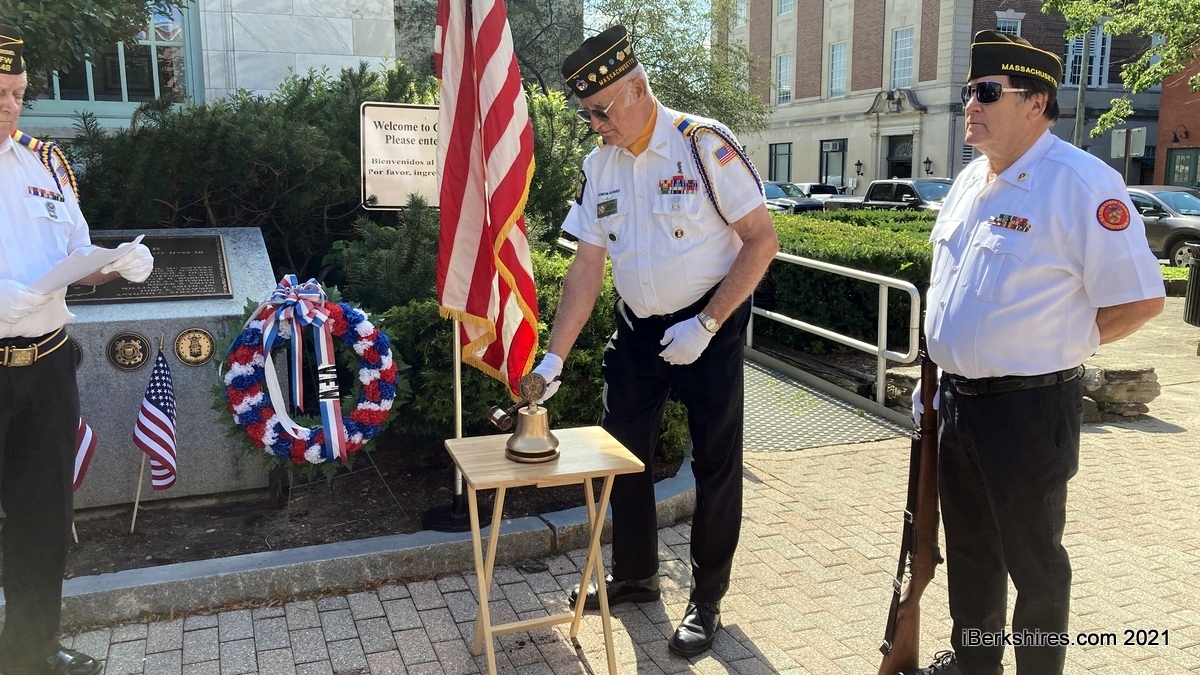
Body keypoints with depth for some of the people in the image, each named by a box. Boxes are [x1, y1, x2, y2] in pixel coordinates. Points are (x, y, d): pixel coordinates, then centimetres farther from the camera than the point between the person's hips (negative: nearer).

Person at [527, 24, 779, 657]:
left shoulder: (703, 144, -16)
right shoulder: (599, 164, 1)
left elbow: (761, 239, -15)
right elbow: (587, 266, 1)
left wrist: (705, 325, -19)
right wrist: (554, 357, -5)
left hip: (708, 325, -5)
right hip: (637, 326, 6)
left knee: (715, 463, 4)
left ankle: (706, 600, 22)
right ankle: (634, 574, 35)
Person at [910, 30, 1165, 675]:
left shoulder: (1081, 184, -16)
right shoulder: (970, 181, 9)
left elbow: (1139, 301, -15)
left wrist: (1060, 344, -6)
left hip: (1028, 407, -8)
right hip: (956, 398, 8)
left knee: (1031, 558, 9)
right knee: (968, 549, 21)